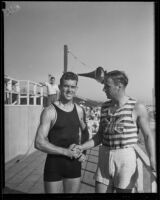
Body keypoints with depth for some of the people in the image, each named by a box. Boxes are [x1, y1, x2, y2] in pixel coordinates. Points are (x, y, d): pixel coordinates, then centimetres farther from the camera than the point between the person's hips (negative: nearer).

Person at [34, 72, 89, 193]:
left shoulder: (79, 110, 2)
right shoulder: (50, 111, -13)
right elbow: (39, 143, -17)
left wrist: (81, 152, 0)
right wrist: (66, 152, -19)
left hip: (74, 164, 4)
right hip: (54, 165, -4)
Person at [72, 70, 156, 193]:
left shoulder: (137, 107, -8)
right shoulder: (105, 107, 5)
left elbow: (148, 135, -3)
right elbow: (100, 136, 9)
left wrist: (153, 160, -16)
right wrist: (82, 147, -1)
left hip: (125, 158, -4)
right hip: (105, 158, 5)